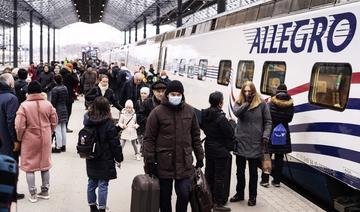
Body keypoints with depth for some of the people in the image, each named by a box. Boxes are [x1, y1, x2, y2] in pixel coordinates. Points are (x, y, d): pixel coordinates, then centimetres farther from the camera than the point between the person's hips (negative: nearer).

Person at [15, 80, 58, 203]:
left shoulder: (24, 105, -14)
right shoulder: (48, 104, -4)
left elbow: (19, 126, -15)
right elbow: (54, 122, 4)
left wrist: (19, 138, 1)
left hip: (29, 140, -3)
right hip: (45, 139, 3)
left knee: (29, 166, 9)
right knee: (45, 165, 15)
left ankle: (32, 194, 11)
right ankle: (45, 191, 24)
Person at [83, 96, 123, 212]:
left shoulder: (88, 119, 0)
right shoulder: (108, 122, -16)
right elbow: (114, 142, -12)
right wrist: (118, 158, -4)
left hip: (91, 159, 6)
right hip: (104, 160, -6)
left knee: (91, 183, 15)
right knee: (103, 184, 0)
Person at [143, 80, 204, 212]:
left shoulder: (189, 111, 4)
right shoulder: (157, 112, -6)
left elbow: (195, 136, 11)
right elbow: (149, 138, -5)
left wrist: (200, 157, 10)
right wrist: (149, 161, -8)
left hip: (184, 162, 2)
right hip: (164, 163, -2)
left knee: (184, 194, 0)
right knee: (164, 196, 11)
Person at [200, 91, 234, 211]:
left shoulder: (204, 114, 0)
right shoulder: (220, 117, -23)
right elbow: (230, 133, -20)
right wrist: (231, 123, -3)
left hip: (209, 148, 8)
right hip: (221, 150, -7)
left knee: (209, 173, 17)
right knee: (220, 176, 1)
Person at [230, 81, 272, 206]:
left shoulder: (261, 104, -3)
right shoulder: (239, 103, 2)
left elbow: (268, 121, -1)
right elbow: (236, 112, -19)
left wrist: (266, 135, -12)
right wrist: (247, 102, -23)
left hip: (255, 143, -2)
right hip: (241, 142, 2)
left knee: (253, 172, 10)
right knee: (240, 170, 14)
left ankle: (252, 196, 23)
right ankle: (239, 193, 31)